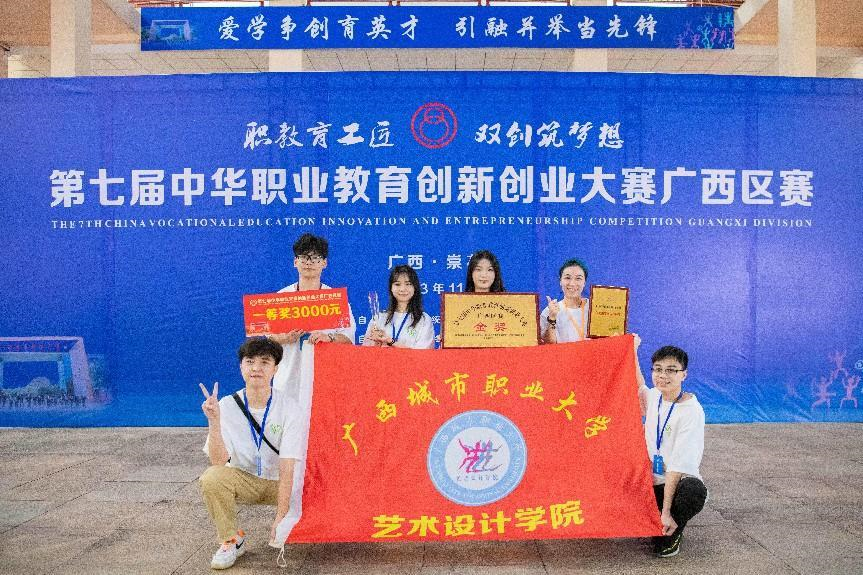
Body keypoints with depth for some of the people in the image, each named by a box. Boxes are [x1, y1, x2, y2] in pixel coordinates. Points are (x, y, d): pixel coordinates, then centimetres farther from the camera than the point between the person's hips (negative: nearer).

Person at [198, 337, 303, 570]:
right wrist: (214, 421, -35)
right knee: (211, 478, -28)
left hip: (278, 482, -1)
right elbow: (219, 461, -21)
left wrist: (280, 517, -27)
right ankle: (232, 539, -3)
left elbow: (287, 469, -21)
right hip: (243, 479, 1)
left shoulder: (288, 407, -18)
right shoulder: (227, 406, -13)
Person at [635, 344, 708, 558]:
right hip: (651, 482, 6)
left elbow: (680, 463, -21)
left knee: (694, 491, -38)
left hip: (679, 482, -6)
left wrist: (666, 511, -25)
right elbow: (638, 386, 30)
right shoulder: (653, 397, 2)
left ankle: (671, 534, -7)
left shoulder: (691, 410, -16)